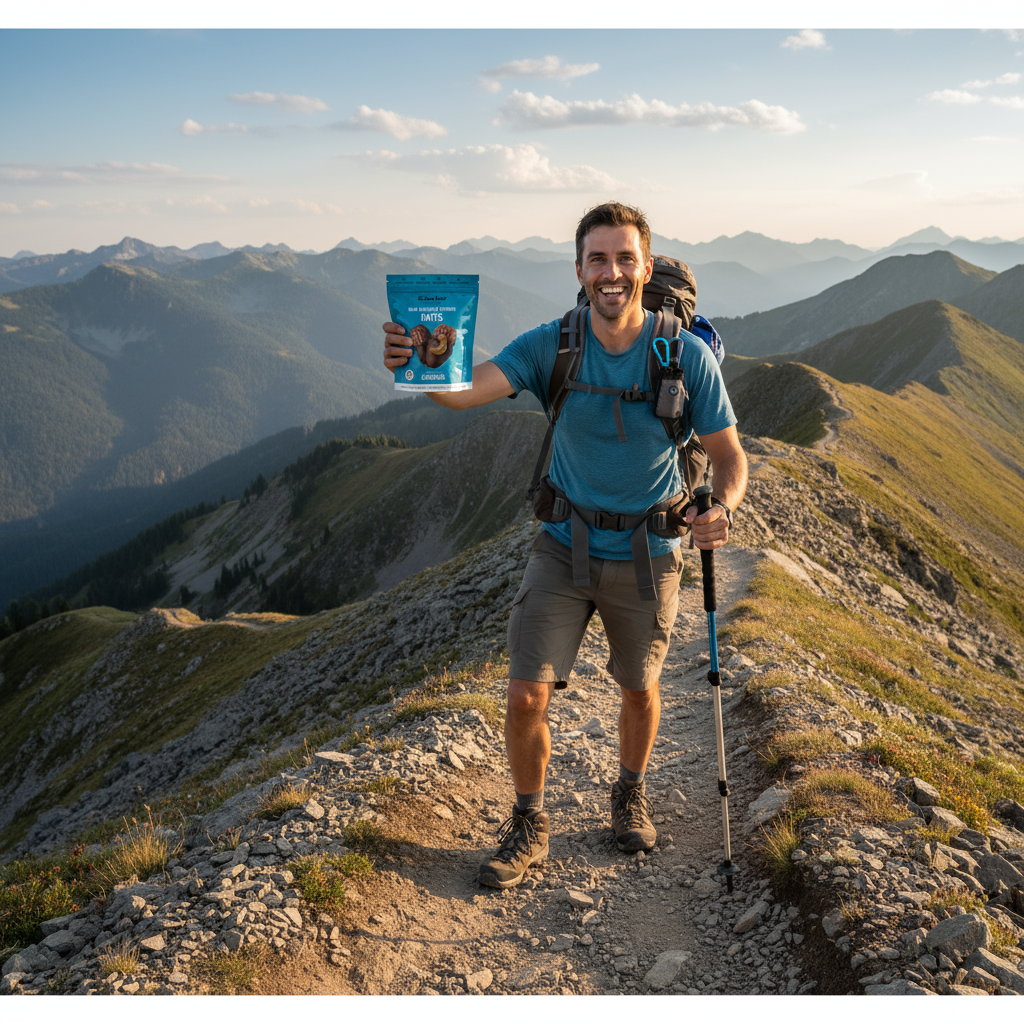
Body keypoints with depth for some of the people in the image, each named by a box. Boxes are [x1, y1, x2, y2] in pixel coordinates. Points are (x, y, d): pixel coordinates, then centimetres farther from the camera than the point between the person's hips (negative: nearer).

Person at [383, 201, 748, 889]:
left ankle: (631, 793, 47)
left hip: (646, 556, 0)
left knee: (640, 690, 18)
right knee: (527, 694, -4)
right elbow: (465, 391, -27)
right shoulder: (551, 346, -13)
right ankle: (529, 825, 20)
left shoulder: (686, 356, -15)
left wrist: (723, 508, -31)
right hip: (563, 548, 0)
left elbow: (729, 453, -8)